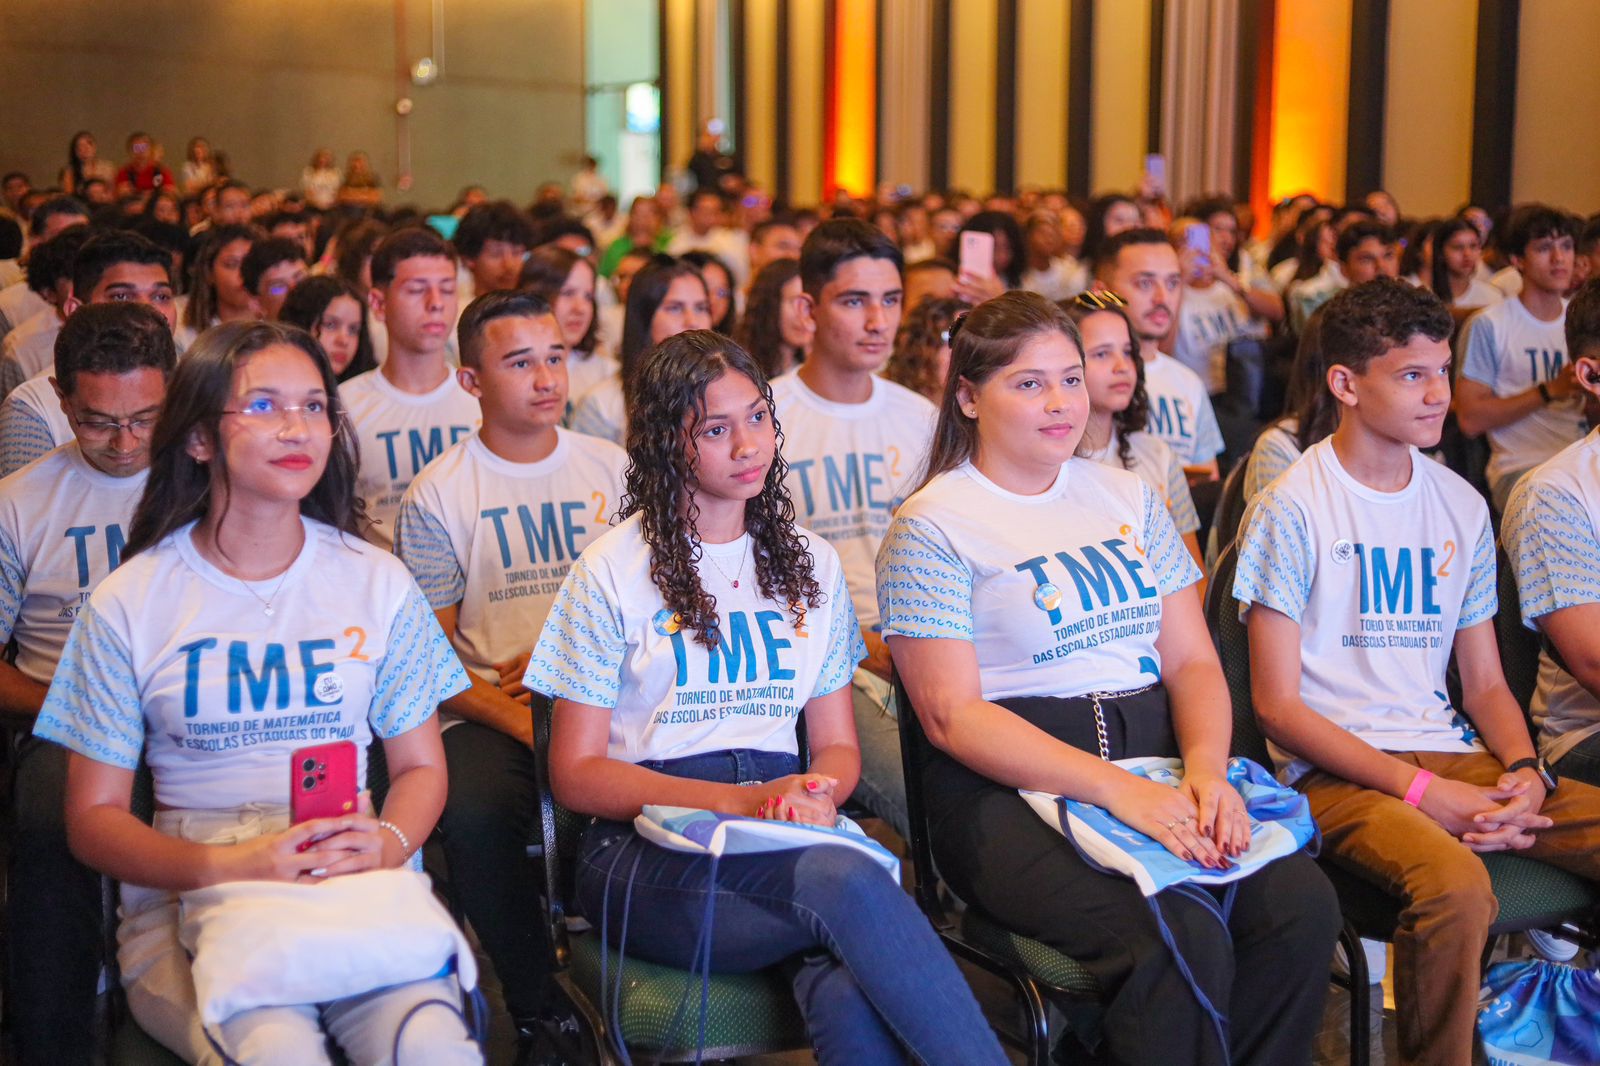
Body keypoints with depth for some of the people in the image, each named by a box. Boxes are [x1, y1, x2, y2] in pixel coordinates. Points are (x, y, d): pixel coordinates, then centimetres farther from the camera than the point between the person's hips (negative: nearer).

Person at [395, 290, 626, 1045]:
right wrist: (519, 721, -14)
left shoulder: (611, 469, 13)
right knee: (475, 818, -33)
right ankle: (537, 1011, -12)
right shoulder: (437, 495, 5)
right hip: (489, 715, -1)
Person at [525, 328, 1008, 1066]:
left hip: (786, 834, 3)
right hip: (648, 845, -3)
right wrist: (738, 802, -13)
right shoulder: (613, 572, 3)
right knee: (847, 881, -37)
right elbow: (575, 774, 1)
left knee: (853, 997, -36)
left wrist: (818, 794, -8)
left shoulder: (810, 563, 17)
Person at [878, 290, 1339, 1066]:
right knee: (1182, 939, -31)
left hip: (1155, 756, 5)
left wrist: (1206, 767, -9)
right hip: (1010, 785, -5)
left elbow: (1192, 660, 15)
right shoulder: (931, 527, 0)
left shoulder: (1128, 496, 18)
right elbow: (953, 716, -8)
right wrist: (1116, 790, -20)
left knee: (1302, 903, -23)